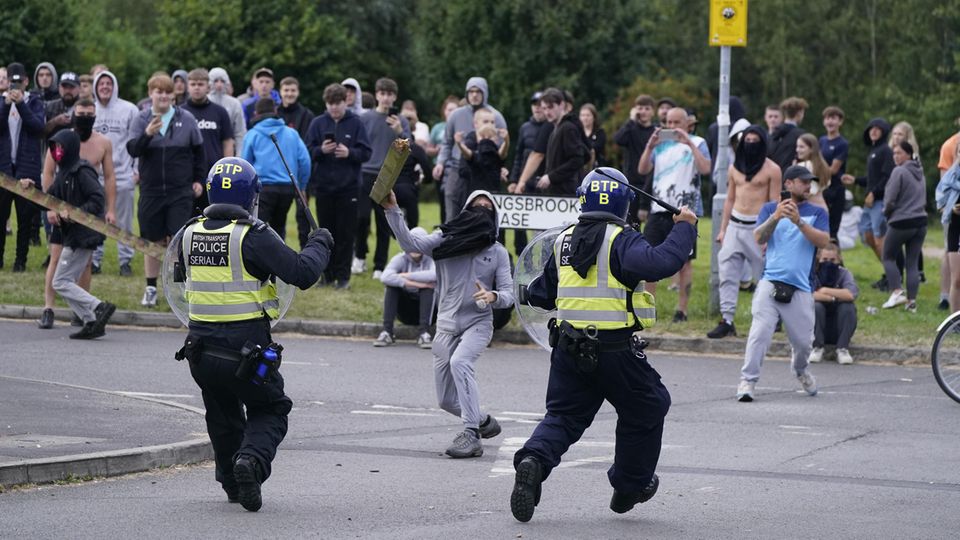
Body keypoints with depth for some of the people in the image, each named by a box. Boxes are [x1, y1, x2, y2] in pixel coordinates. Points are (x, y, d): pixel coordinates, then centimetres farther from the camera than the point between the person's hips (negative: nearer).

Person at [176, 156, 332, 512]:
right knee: (270, 410, 14)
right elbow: (303, 273, -18)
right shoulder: (253, 236, -16)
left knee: (222, 415, 27)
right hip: (246, 350, -5)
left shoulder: (190, 233, 1)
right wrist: (319, 244, 1)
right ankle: (252, 457, -12)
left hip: (200, 350, 5)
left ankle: (231, 482, 30)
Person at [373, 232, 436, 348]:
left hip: (426, 308, -1)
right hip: (405, 312, 1)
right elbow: (385, 277, -29)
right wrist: (414, 283, -36)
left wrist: (407, 276, -30)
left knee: (429, 286, -28)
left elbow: (434, 275, -36)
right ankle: (387, 332, -28)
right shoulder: (401, 259, -7)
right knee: (391, 284, -22)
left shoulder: (431, 259, -10)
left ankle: (424, 333, -33)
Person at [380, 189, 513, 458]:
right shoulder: (446, 239, 2)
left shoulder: (497, 252, 2)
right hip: (447, 325, 3)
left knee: (460, 362, -34)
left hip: (478, 323, -3)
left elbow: (508, 294, 0)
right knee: (447, 400, 8)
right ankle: (484, 422, 37)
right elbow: (410, 243, -13)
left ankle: (471, 435, -32)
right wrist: (392, 211, -25)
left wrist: (493, 297, -24)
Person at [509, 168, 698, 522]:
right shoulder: (621, 241, -11)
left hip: (569, 348, 5)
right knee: (646, 409, 17)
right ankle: (630, 486, 27)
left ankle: (533, 460, -17)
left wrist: (528, 294, 43)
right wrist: (685, 228, -13)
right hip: (616, 352, -5)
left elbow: (544, 293, 20)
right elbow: (661, 263, -27)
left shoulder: (563, 242, 8)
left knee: (562, 416, 12)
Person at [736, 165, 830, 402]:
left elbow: (823, 241, -2)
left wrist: (799, 221, -15)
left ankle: (800, 370, 34)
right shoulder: (770, 208, 14)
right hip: (770, 282, -1)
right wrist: (775, 217, -17)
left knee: (803, 341, 3)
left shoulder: (817, 213, 14)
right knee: (760, 332, -18)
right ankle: (748, 381, -16)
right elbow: (759, 238, 0)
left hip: (801, 288, 1)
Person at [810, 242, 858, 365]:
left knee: (848, 307, -26)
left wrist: (825, 291, -21)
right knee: (816, 306, -28)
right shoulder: (812, 274, -8)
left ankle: (843, 349, -17)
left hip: (838, 331, 1)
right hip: (818, 329, -1)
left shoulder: (844, 274, -7)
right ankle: (817, 348, -16)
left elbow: (851, 295, -28)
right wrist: (834, 297, -25)